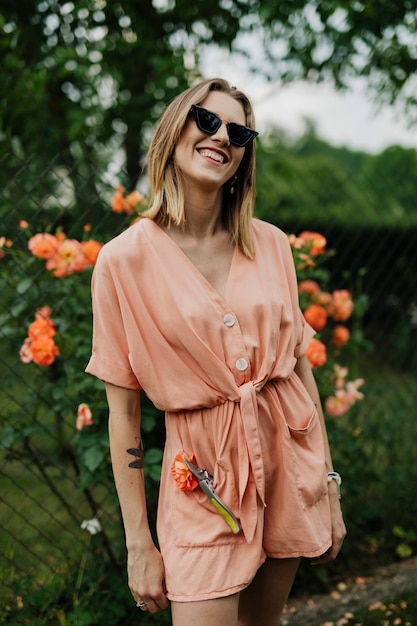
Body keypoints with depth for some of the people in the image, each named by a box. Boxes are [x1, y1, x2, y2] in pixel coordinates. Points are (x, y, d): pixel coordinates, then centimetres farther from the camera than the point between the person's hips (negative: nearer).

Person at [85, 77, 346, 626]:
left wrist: (329, 485, 7)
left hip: (290, 454, 4)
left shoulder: (270, 245, 2)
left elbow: (300, 366, 8)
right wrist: (138, 545, -5)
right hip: (202, 475, -3)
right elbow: (123, 414, -7)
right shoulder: (125, 260, -9)